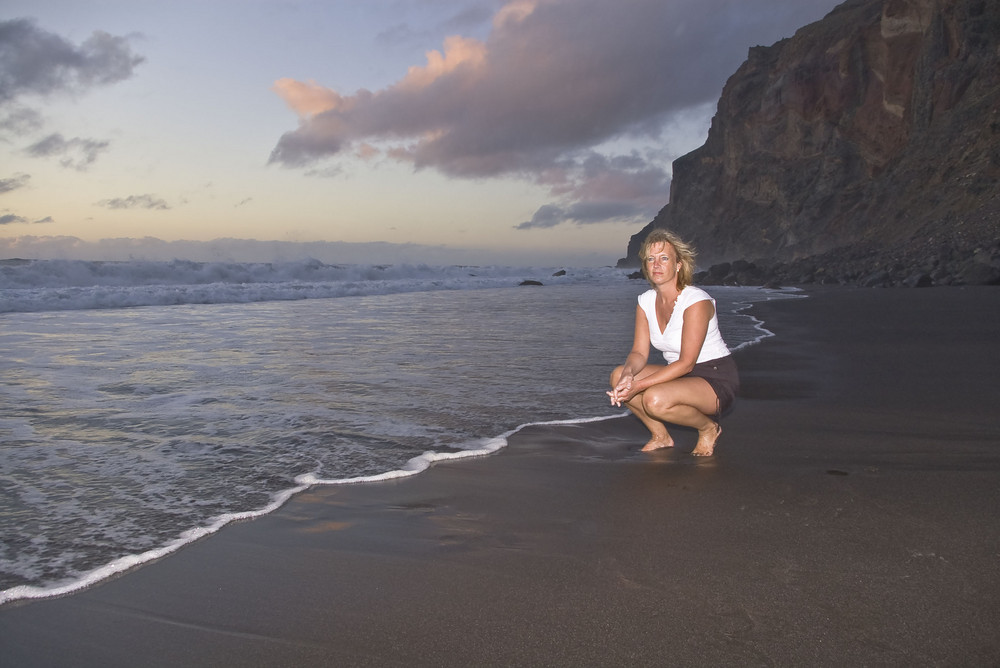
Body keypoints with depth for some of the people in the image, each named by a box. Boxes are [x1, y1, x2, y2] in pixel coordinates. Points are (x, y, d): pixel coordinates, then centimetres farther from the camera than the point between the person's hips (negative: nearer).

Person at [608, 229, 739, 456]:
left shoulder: (696, 301, -21)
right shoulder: (646, 301, 0)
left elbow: (686, 363, -24)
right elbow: (639, 353, -2)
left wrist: (639, 385, -29)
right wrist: (629, 374, -26)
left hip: (717, 380, -7)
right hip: (680, 375, 7)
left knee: (655, 399, -33)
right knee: (619, 376, -11)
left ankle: (708, 428, -1)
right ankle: (661, 437, 6)